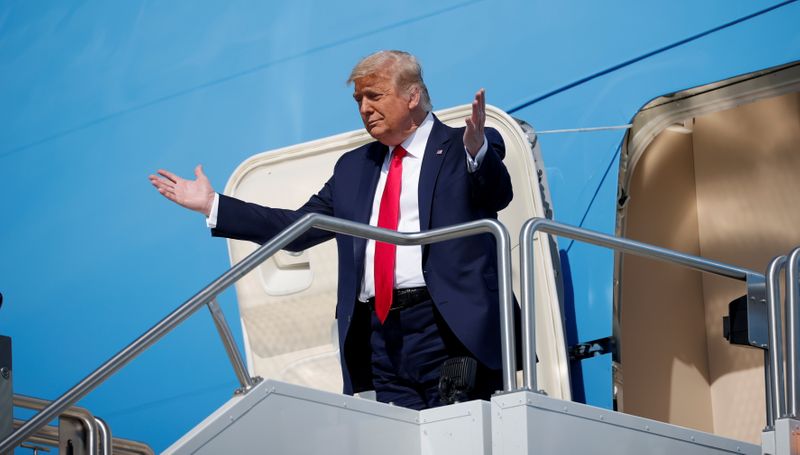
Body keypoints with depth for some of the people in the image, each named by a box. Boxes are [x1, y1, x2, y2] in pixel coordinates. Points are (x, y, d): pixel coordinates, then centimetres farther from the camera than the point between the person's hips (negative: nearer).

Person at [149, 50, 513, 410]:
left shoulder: (460, 149, 5)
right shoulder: (354, 166, 23)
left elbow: (498, 195, -14)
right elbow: (299, 227, 23)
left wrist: (477, 151, -36)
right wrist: (211, 205, 19)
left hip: (449, 331, -5)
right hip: (380, 336, 5)